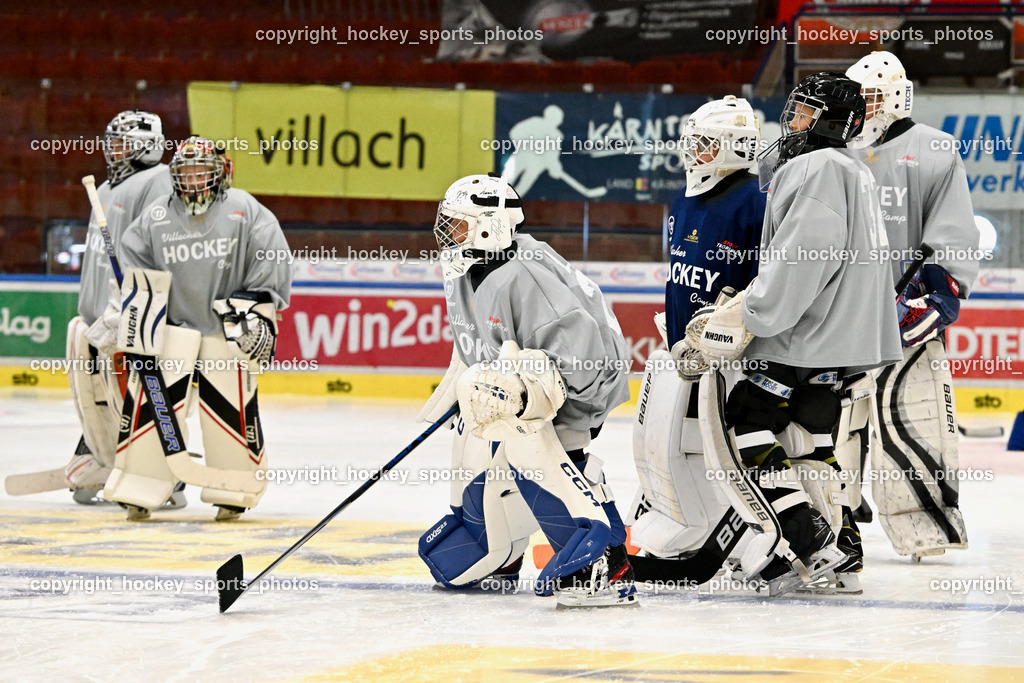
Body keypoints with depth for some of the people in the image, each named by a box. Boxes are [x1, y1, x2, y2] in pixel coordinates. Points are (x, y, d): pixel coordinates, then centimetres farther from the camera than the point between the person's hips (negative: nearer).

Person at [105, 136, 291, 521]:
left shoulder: (243, 210, -1)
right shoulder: (155, 218, 7)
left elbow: (271, 262, -3)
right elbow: (136, 273, 10)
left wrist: (261, 312, -9)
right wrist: (136, 325, 3)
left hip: (230, 328, -2)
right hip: (172, 323, 2)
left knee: (230, 407, -5)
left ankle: (234, 490, 11)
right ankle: (139, 490, -1)